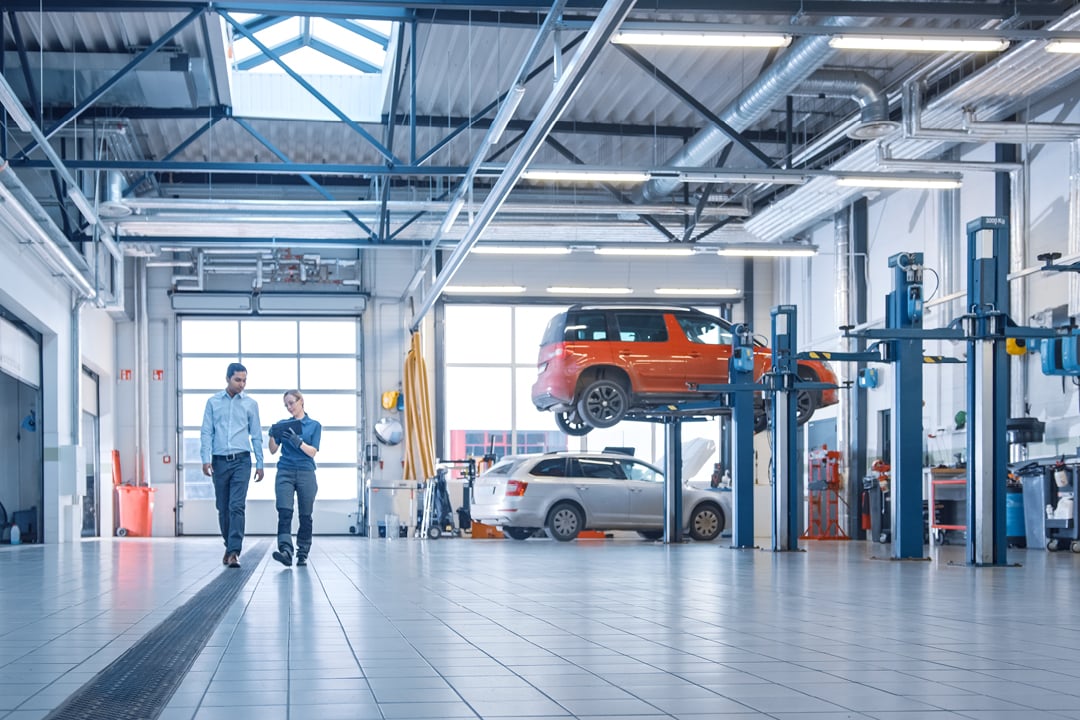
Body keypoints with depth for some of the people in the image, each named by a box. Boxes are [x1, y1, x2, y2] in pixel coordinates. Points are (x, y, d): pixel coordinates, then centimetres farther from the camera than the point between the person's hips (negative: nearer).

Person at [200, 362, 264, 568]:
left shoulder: (250, 404, 6)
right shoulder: (213, 402, 6)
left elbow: (256, 435, 8)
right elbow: (206, 432, 4)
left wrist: (260, 464, 4)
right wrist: (206, 459, -7)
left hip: (241, 460, -2)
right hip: (220, 461, 2)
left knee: (237, 506, -13)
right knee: (223, 508, 9)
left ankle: (234, 551, -18)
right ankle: (229, 546, 25)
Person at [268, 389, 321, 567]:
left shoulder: (314, 425, 7)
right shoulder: (282, 424, 12)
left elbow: (312, 451, -3)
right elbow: (273, 450, 8)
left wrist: (298, 442, -20)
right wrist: (272, 436, -12)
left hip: (306, 474, -1)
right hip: (285, 472, 1)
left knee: (305, 516, 2)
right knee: (284, 512, -16)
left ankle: (302, 554, 11)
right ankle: (285, 551, -30)